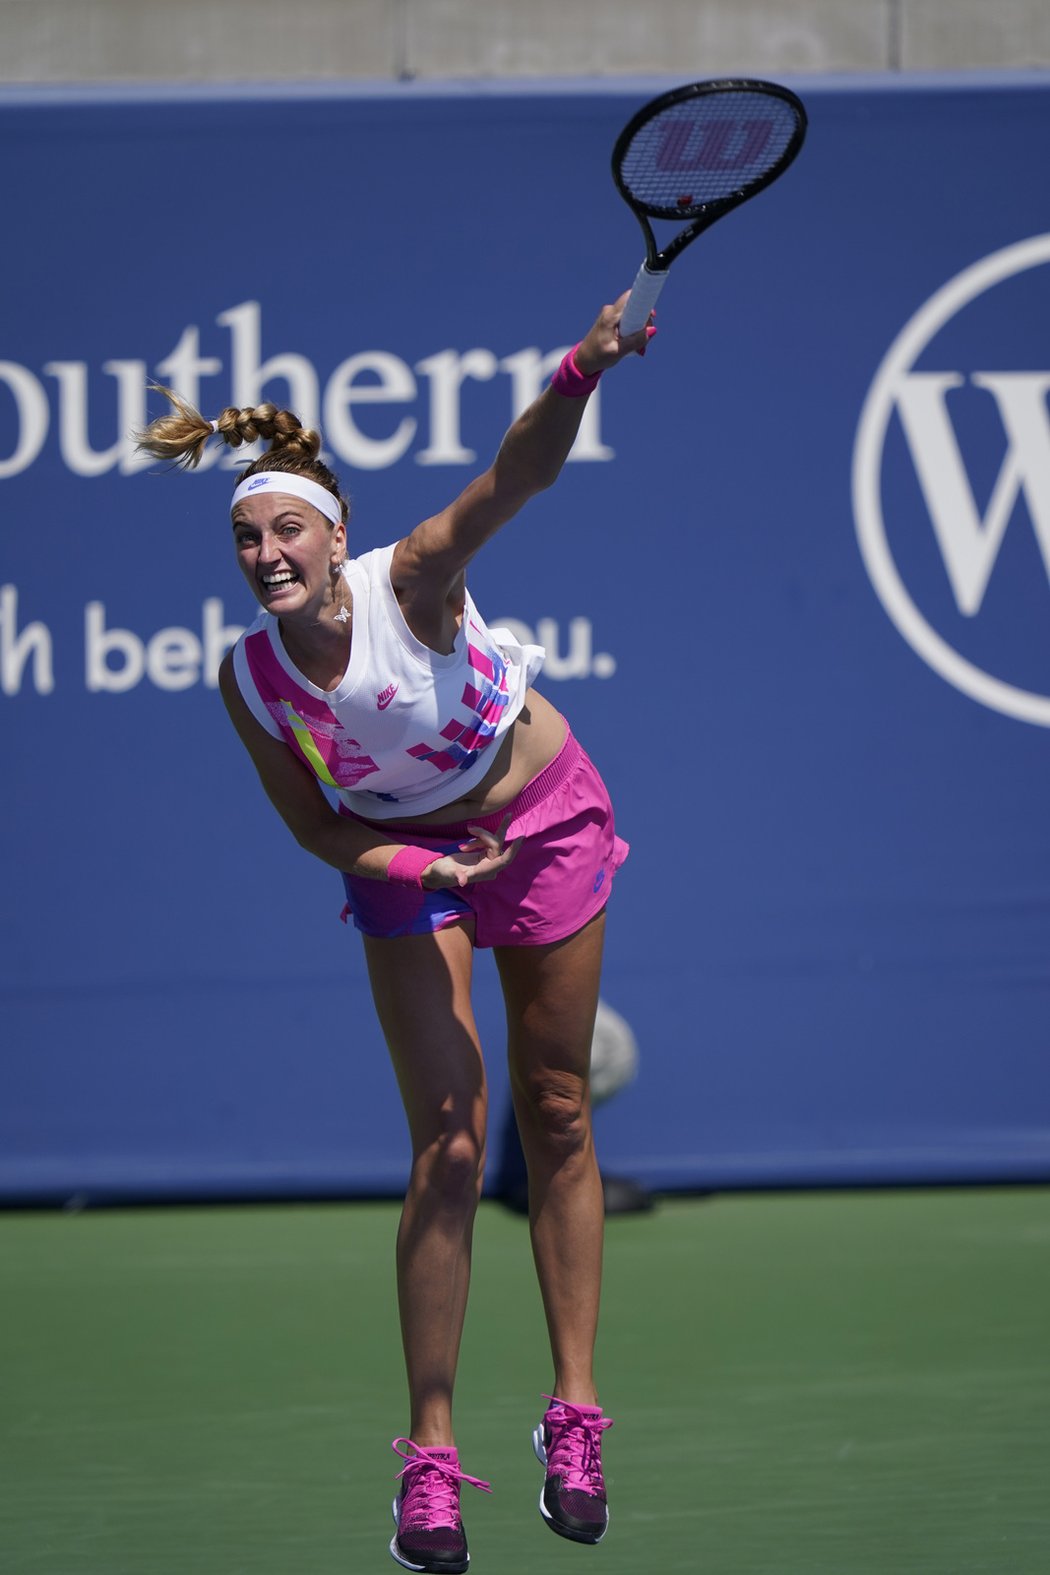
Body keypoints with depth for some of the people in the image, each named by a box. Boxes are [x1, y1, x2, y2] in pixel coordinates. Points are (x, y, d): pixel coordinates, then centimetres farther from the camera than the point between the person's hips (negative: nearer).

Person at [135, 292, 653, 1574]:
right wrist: (423, 867, -25)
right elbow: (319, 830, -7)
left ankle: (574, 1411, 15)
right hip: (403, 853, 1)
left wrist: (577, 376, -63)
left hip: (541, 816, -1)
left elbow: (518, 477, -44)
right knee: (448, 1145, -9)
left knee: (555, 1119, 5)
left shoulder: (411, 582, -27)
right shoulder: (248, 678, -19)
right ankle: (428, 1455, -3)